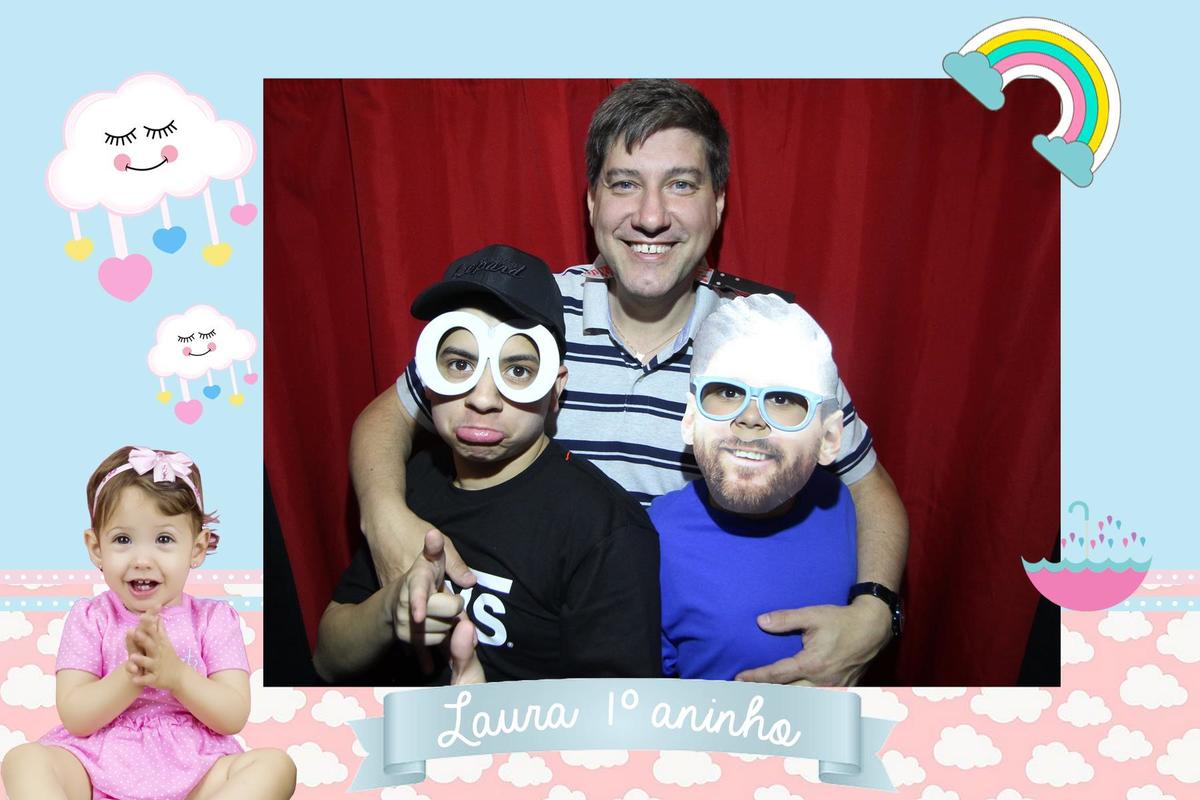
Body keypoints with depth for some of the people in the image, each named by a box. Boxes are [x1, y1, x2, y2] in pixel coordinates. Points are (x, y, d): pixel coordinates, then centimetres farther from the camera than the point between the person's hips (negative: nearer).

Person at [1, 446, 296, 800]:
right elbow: (74, 718, -6)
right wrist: (130, 677, -23)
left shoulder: (214, 619, 1)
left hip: (190, 768, 0)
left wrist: (176, 675, -20)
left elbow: (234, 717, -6)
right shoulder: (90, 618, 3)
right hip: (97, 767, 1)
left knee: (276, 764, -24)